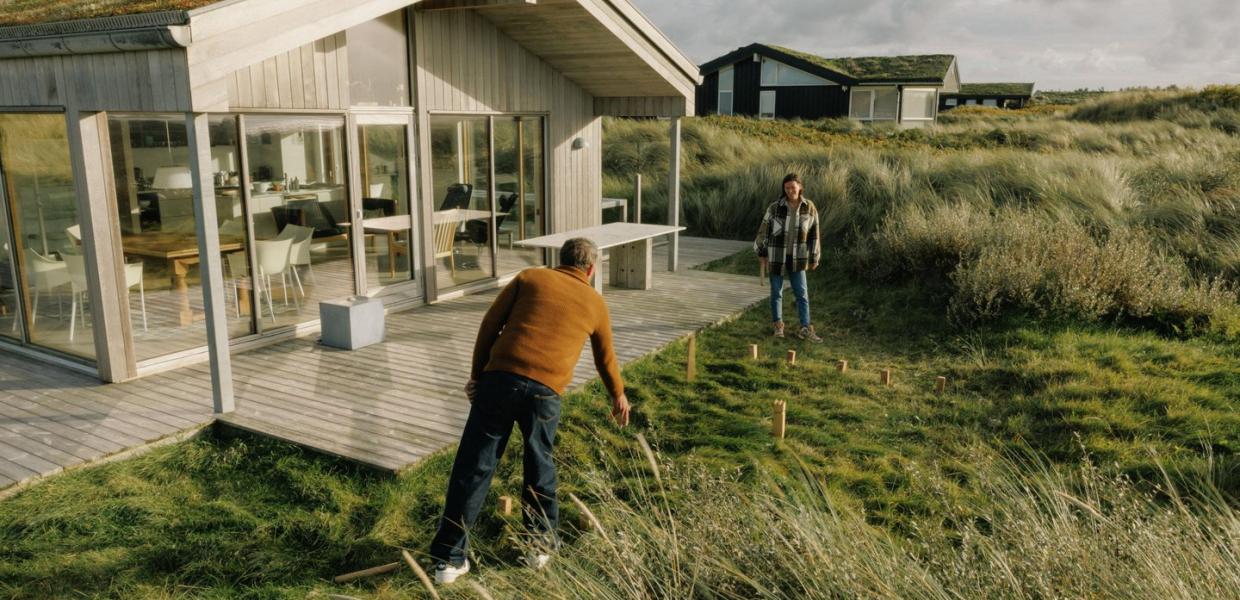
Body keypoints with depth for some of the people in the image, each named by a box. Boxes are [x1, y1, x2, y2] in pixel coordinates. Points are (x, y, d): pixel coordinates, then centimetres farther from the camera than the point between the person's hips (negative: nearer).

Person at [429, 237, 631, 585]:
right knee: (540, 467, 21)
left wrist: (477, 374, 16)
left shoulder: (530, 278, 17)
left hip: (499, 378, 0)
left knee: (472, 469, 5)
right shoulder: (596, 304, 19)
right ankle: (541, 545, 32)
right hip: (545, 391, 0)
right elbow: (606, 359, 32)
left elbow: (490, 325, 10)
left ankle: (450, 559, 10)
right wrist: (618, 396, 49)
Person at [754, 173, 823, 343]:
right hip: (776, 255, -1)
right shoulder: (775, 207, -12)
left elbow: (813, 233, 3)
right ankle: (777, 325, 28)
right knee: (776, 291, 10)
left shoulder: (809, 207, -5)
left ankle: (805, 329, 6)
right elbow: (764, 229, -1)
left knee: (802, 293, 0)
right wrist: (761, 253, 4)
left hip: (796, 257, 2)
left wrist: (814, 258, 7)